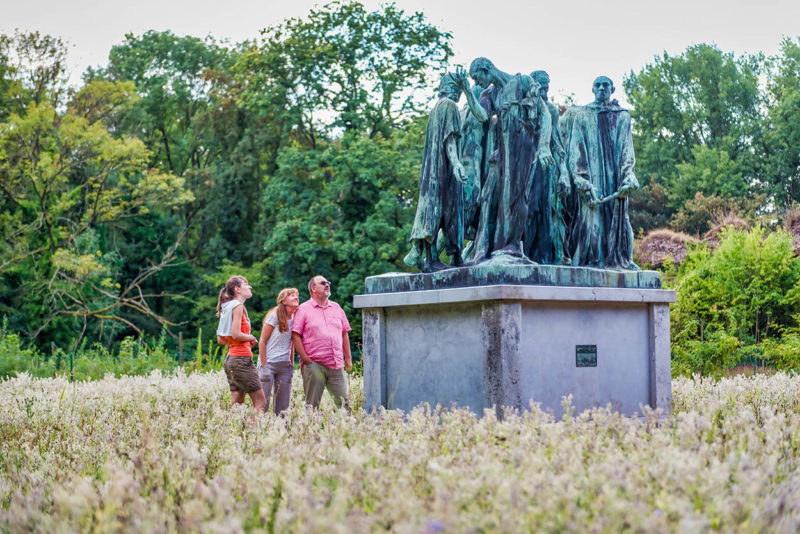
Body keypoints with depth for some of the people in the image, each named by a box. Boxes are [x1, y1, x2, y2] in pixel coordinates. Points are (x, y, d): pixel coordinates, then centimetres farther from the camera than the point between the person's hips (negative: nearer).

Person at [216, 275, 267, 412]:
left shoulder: (228, 307, 18)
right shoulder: (237, 306, -10)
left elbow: (221, 339, 18)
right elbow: (236, 334, -20)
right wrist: (251, 338, -2)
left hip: (230, 358, 9)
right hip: (242, 358, -9)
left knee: (238, 403, 7)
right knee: (261, 403, -7)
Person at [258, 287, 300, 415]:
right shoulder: (275, 316, -5)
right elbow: (262, 341, -6)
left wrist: (292, 365, 12)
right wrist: (264, 365, -11)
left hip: (285, 365, 5)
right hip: (269, 362, -5)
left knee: (283, 405, 4)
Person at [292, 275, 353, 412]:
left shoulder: (336, 308, 18)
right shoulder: (303, 309, 3)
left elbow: (344, 334, 21)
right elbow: (295, 336, -3)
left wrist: (348, 358, 14)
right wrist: (305, 359, -10)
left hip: (337, 365, 4)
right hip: (314, 365, -4)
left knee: (344, 403, 0)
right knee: (312, 404, -2)